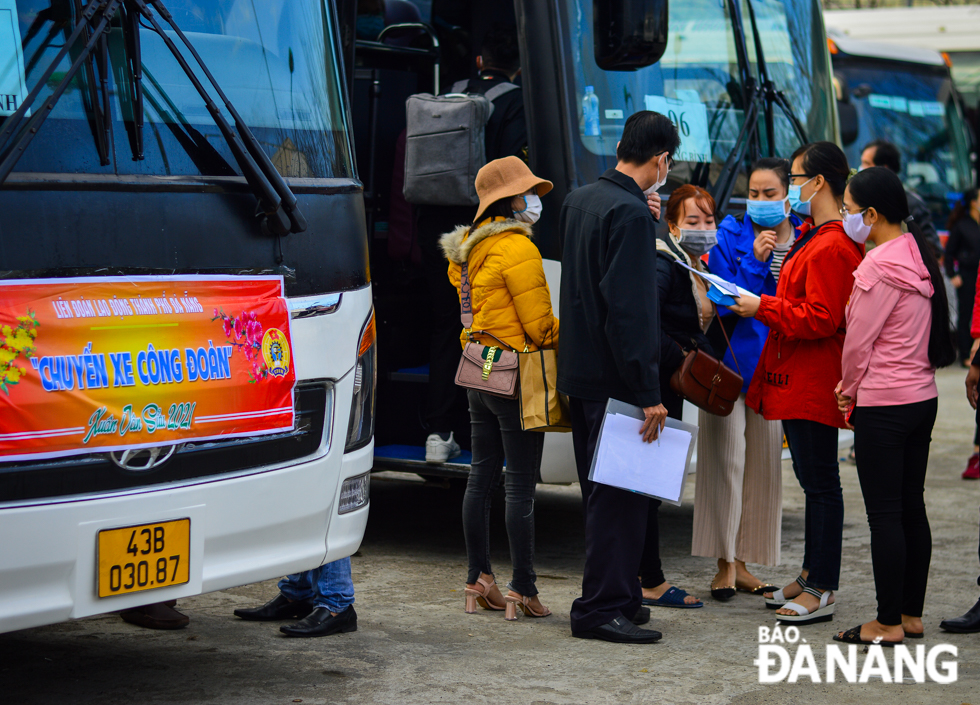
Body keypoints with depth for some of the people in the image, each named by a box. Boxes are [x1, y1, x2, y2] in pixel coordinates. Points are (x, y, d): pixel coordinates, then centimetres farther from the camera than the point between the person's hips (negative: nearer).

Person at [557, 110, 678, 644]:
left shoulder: (579, 200, 9)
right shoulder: (631, 214, -18)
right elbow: (629, 309, -23)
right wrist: (648, 394, -21)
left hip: (580, 374, 9)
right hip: (614, 377, -9)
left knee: (601, 493, 17)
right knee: (620, 495, -2)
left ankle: (614, 596, 26)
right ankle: (602, 608, 1)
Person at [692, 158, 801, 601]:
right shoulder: (731, 233, -2)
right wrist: (755, 261, -18)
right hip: (731, 357, -3)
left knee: (764, 461, 6)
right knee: (726, 458, -6)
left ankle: (742, 563, 15)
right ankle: (725, 564, 1)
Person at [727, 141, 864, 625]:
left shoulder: (832, 248, -19)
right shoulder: (811, 237, 16)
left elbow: (820, 318, -23)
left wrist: (763, 308, -17)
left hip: (814, 383, -11)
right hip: (794, 381, 11)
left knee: (821, 482, -6)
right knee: (811, 479, 16)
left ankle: (821, 592, -2)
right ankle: (811, 576, 25)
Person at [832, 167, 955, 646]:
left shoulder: (879, 267, -18)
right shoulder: (917, 256, 9)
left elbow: (858, 341, -13)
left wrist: (848, 391, 5)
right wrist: (856, 388, 15)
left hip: (883, 406, -9)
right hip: (923, 396, 9)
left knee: (884, 515, -3)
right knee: (911, 508, 13)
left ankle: (889, 623, 2)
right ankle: (911, 614, 20)